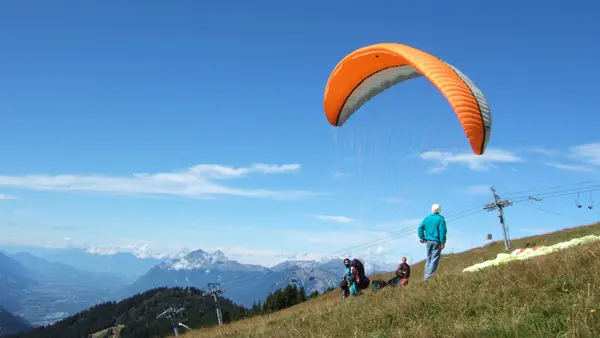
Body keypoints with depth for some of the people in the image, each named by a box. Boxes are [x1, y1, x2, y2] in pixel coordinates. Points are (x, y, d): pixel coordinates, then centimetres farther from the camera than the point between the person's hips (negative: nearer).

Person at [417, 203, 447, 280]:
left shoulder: (427, 218, 9)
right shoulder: (440, 219, -5)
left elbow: (420, 228, 5)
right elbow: (442, 231, -12)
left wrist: (423, 238, 10)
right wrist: (443, 242, -9)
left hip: (428, 241, 5)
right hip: (437, 242, -5)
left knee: (428, 259, 14)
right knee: (434, 259, -3)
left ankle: (426, 276, 13)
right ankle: (429, 276, -12)